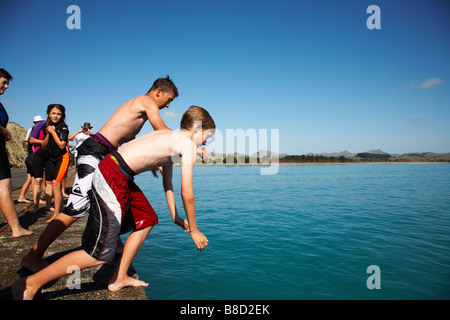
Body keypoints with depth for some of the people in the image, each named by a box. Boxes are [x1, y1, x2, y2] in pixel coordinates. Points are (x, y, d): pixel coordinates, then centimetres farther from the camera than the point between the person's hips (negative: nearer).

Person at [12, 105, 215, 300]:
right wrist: (193, 230, 2)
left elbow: (167, 183, 25)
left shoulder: (171, 139, 20)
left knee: (147, 220, 21)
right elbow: (187, 193, -10)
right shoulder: (188, 144, -8)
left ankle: (119, 279, 28)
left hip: (121, 178, 10)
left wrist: (175, 217, 28)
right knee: (101, 253, -3)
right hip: (113, 178, -10)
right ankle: (30, 284, 11)